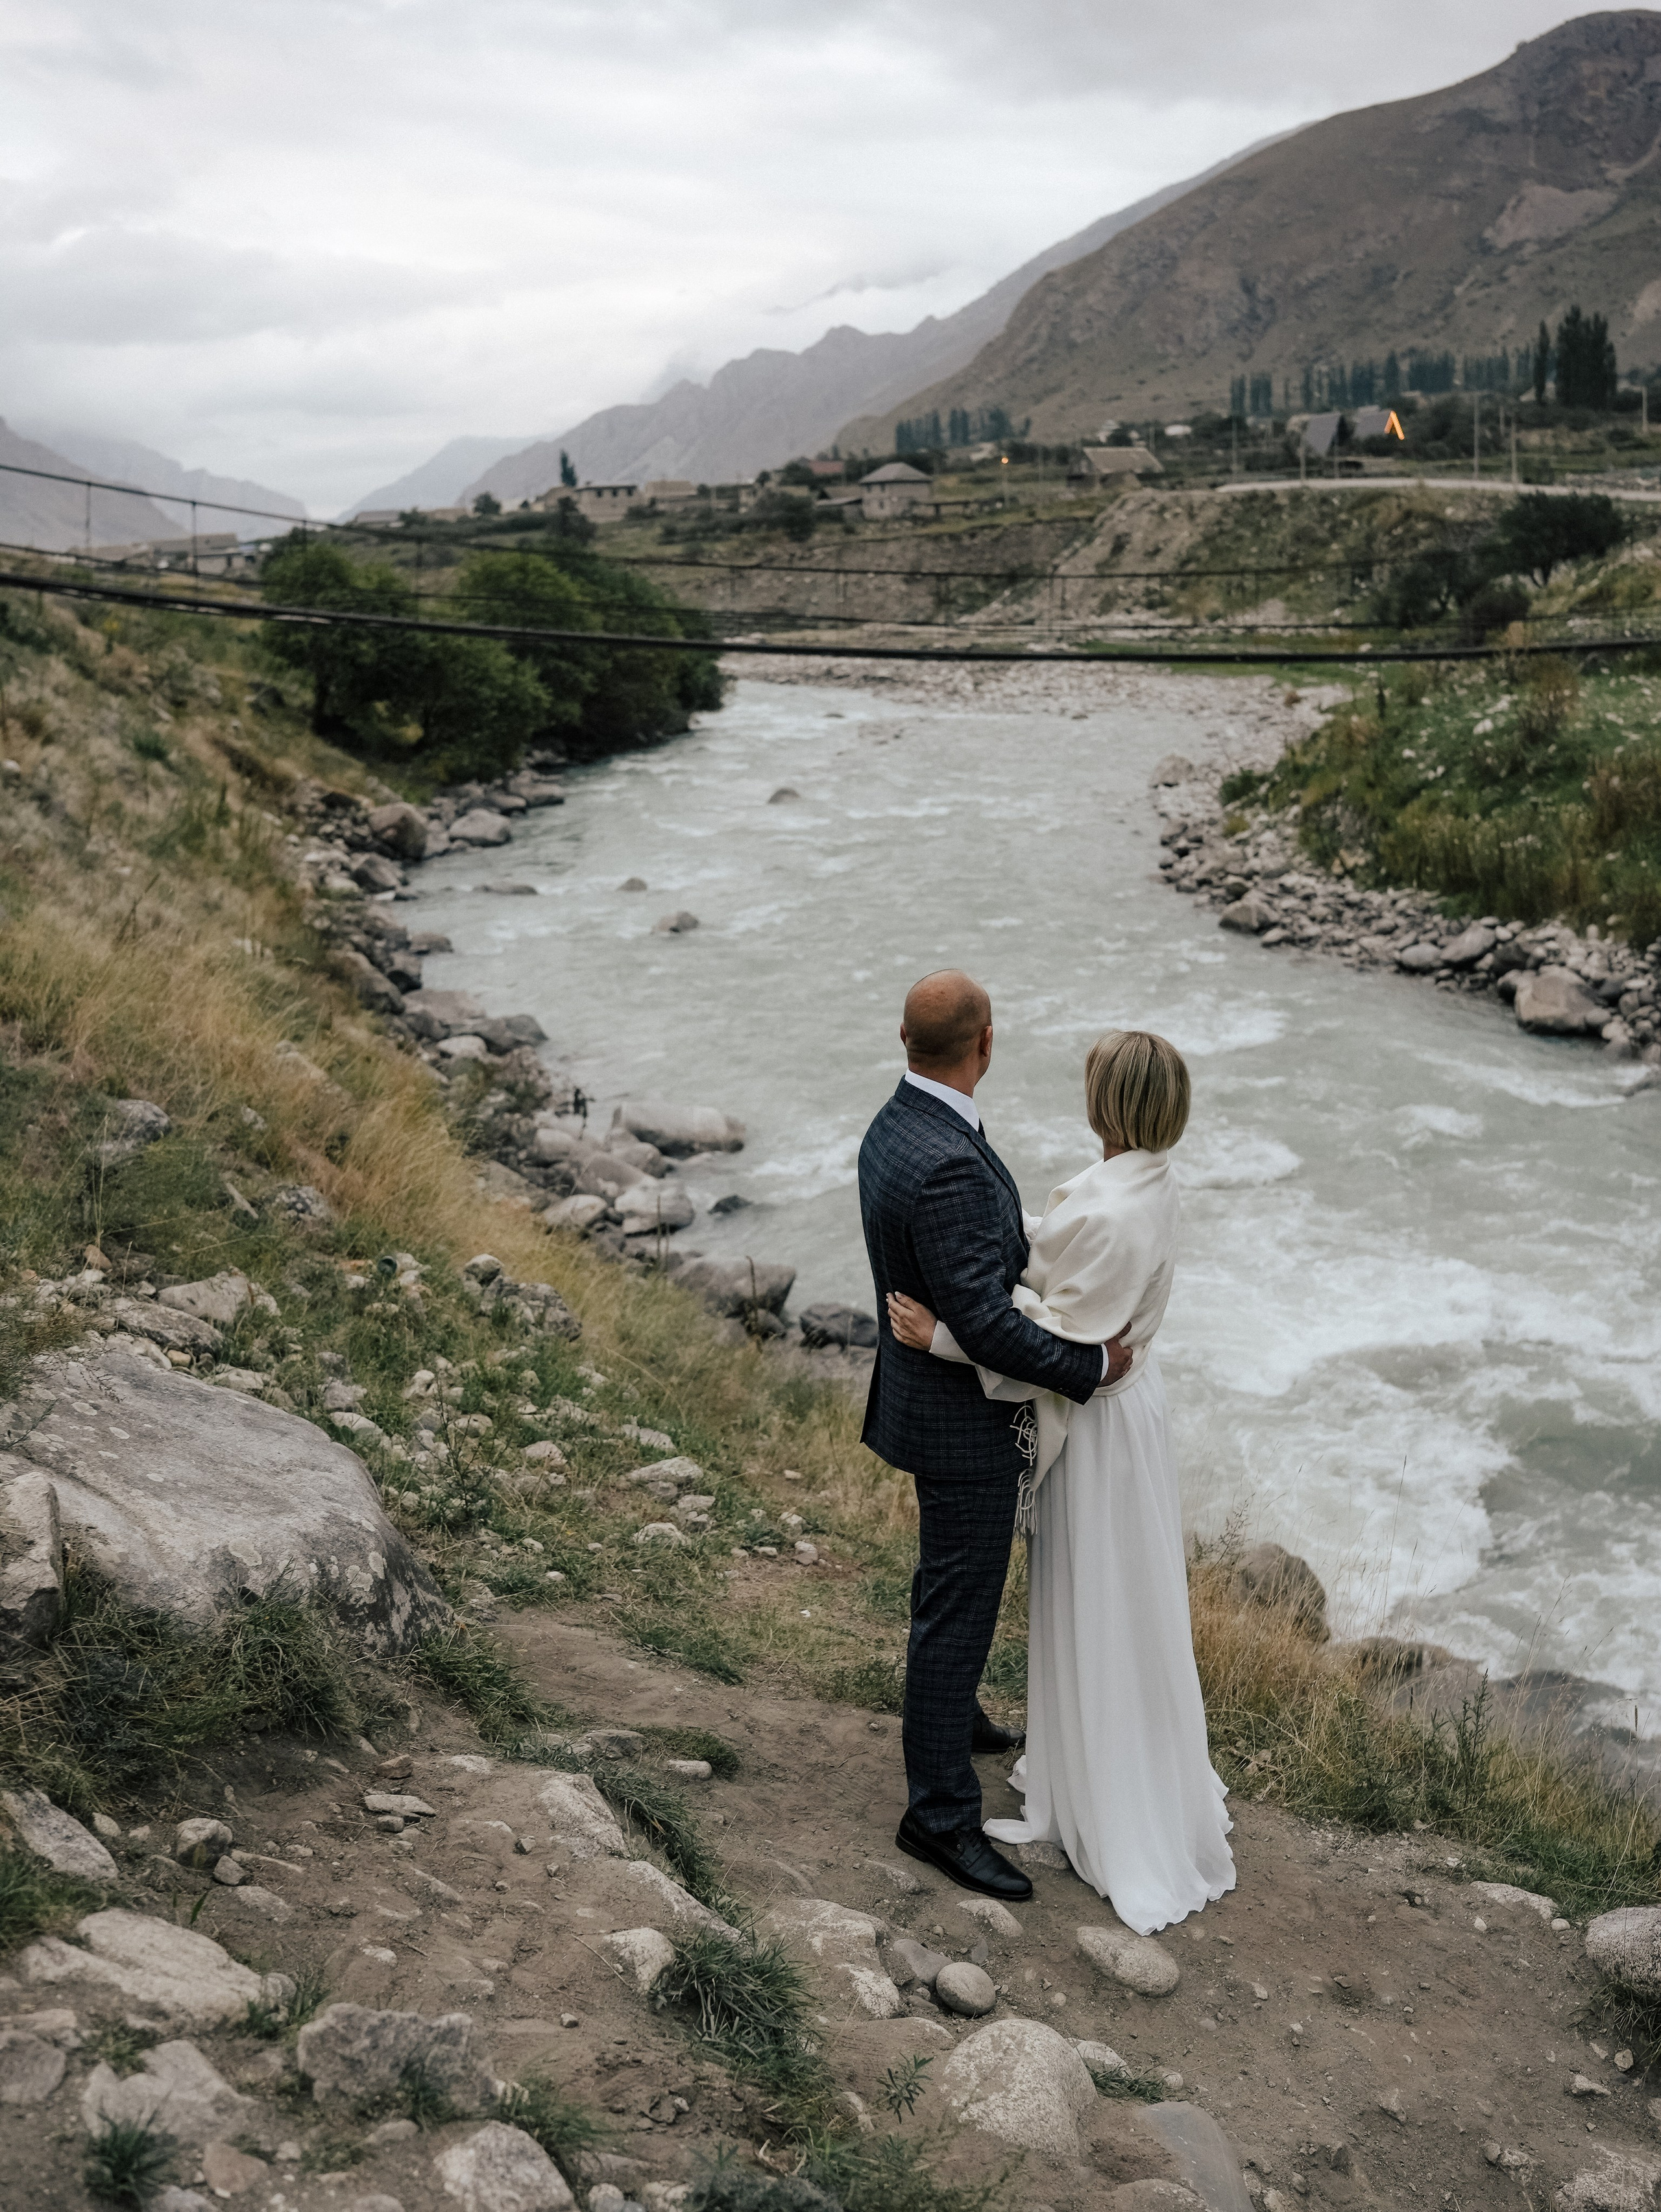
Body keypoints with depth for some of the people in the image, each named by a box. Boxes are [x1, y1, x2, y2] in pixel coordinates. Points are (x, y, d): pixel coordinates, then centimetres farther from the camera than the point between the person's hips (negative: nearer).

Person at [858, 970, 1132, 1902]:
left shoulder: (897, 1128, 0)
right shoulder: (947, 1164, -32)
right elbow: (984, 1319, -32)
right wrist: (1094, 1365, -21)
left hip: (937, 1394, 10)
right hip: (963, 1418, -10)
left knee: (954, 1585, 29)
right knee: (959, 1607, 3)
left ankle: (951, 1713, 51)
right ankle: (941, 1812, 17)